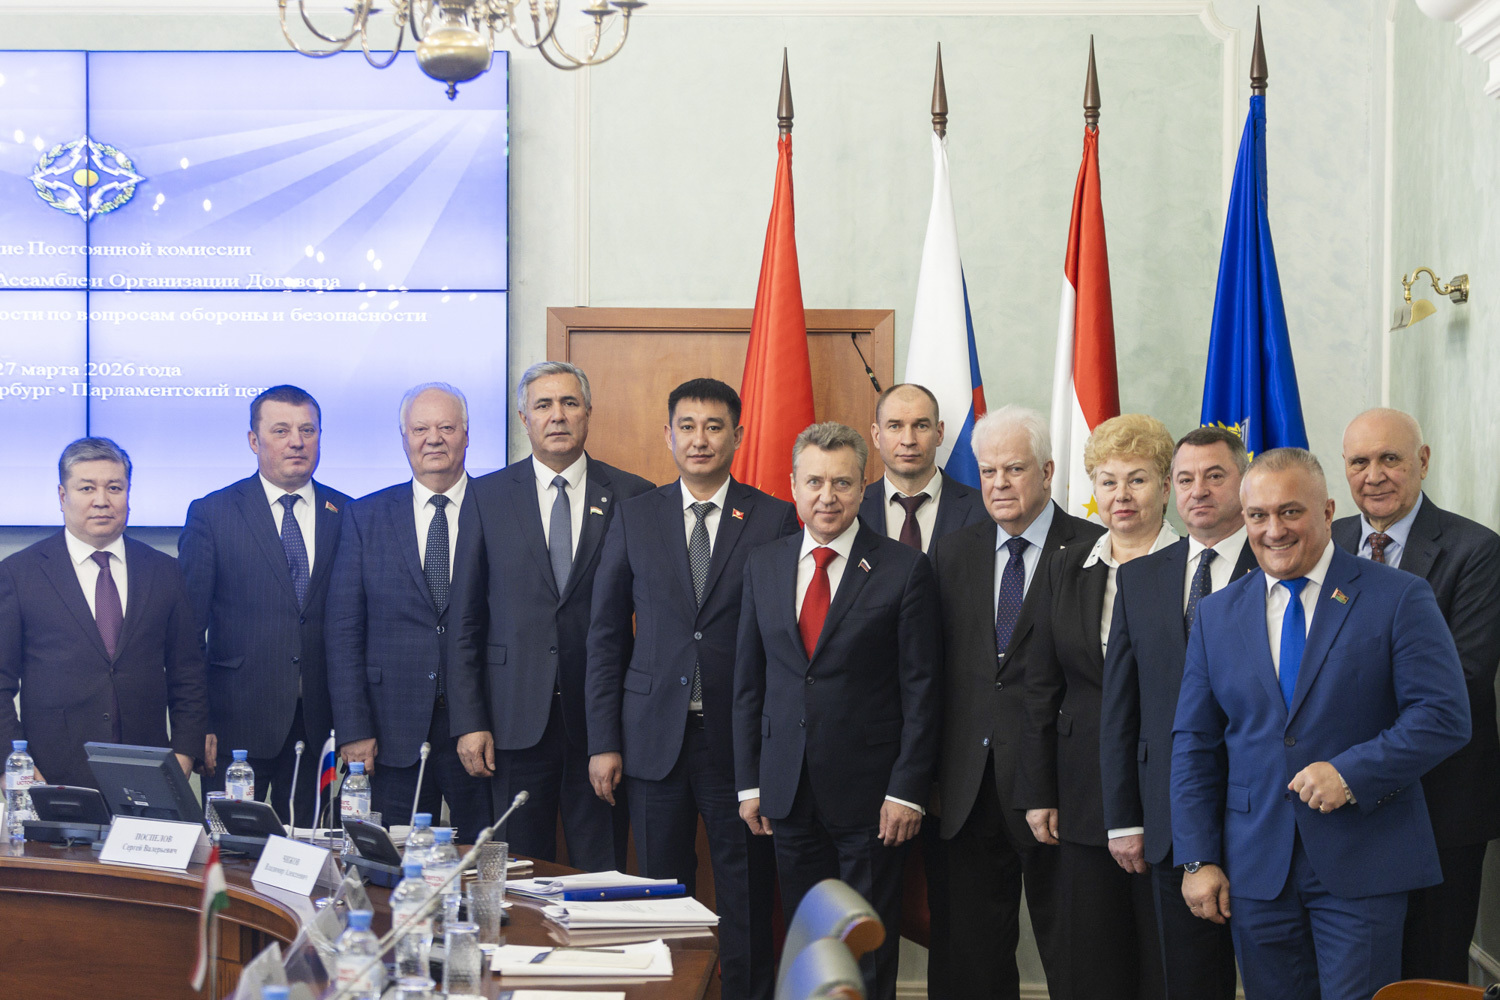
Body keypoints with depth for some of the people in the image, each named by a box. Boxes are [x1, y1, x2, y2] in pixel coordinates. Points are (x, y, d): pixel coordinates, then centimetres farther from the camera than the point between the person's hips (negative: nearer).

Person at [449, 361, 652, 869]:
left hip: (602, 717, 0)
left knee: (602, 875, 3)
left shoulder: (633, 496, 4)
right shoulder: (487, 497, 6)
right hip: (516, 719, 1)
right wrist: (468, 722, -2)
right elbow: (464, 621, 5)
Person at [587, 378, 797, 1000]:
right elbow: (606, 634, 7)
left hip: (742, 738, -1)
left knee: (748, 899, 3)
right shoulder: (635, 518, 7)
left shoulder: (775, 519, 1)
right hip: (655, 734, 2)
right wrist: (603, 741, 2)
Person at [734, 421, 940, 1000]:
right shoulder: (763, 566, 8)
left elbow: (921, 689, -6)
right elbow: (748, 682, 11)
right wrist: (750, 782, 7)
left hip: (869, 796, -3)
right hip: (790, 793, 4)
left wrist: (907, 790, -10)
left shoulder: (904, 569, -4)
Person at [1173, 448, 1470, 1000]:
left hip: (1361, 869, -3)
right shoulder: (1217, 614, 10)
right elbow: (1194, 744, 10)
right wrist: (1197, 859, 2)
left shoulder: (1398, 598, -1)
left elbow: (1444, 717, -8)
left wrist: (1352, 772, -19)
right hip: (1257, 868, 3)